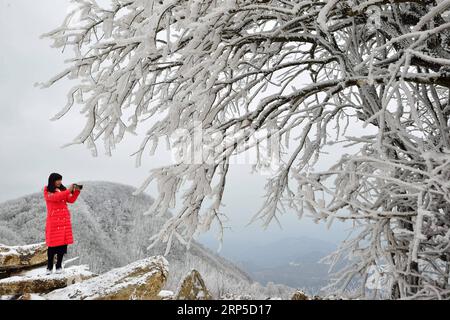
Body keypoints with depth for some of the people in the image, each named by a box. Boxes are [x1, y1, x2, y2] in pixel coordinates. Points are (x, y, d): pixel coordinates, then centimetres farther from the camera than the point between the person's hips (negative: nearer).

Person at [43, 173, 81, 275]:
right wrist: (68, 190, -22)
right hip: (53, 220, -4)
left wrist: (76, 191, -10)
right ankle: (49, 267, 12)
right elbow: (55, 197, -18)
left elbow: (71, 200, 4)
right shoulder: (47, 191, 1)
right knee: (52, 244, -2)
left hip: (65, 220, 4)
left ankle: (59, 266, 12)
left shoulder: (63, 189, 12)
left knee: (63, 243, 2)